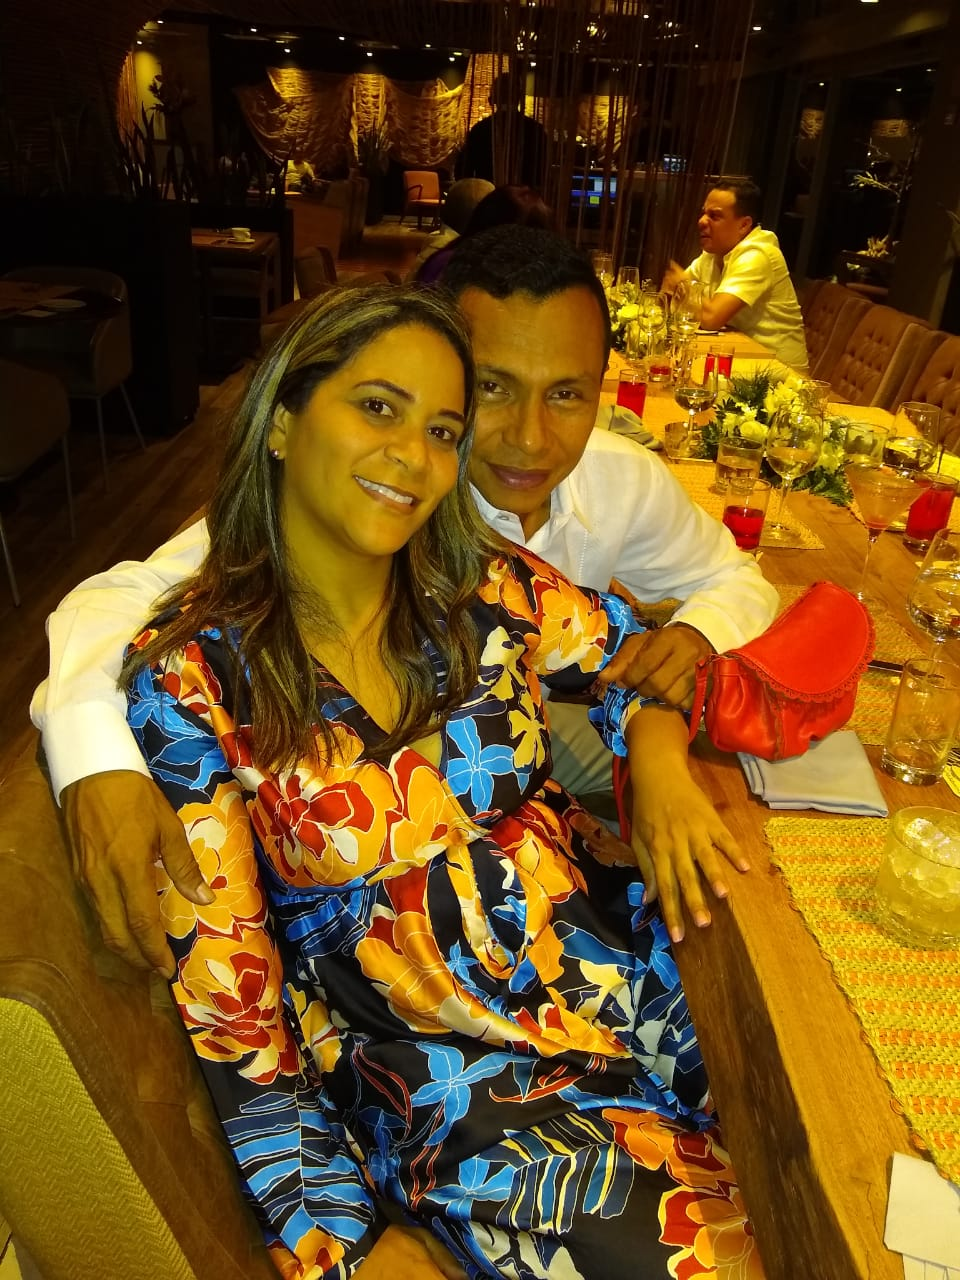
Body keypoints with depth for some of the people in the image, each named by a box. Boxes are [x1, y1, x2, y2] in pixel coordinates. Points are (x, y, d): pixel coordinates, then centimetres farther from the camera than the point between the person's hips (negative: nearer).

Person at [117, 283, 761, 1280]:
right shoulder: (187, 679, -12)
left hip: (622, 965, 4)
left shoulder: (485, 588, -4)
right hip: (439, 1078, -3)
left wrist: (660, 768, -10)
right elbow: (219, 985, -9)